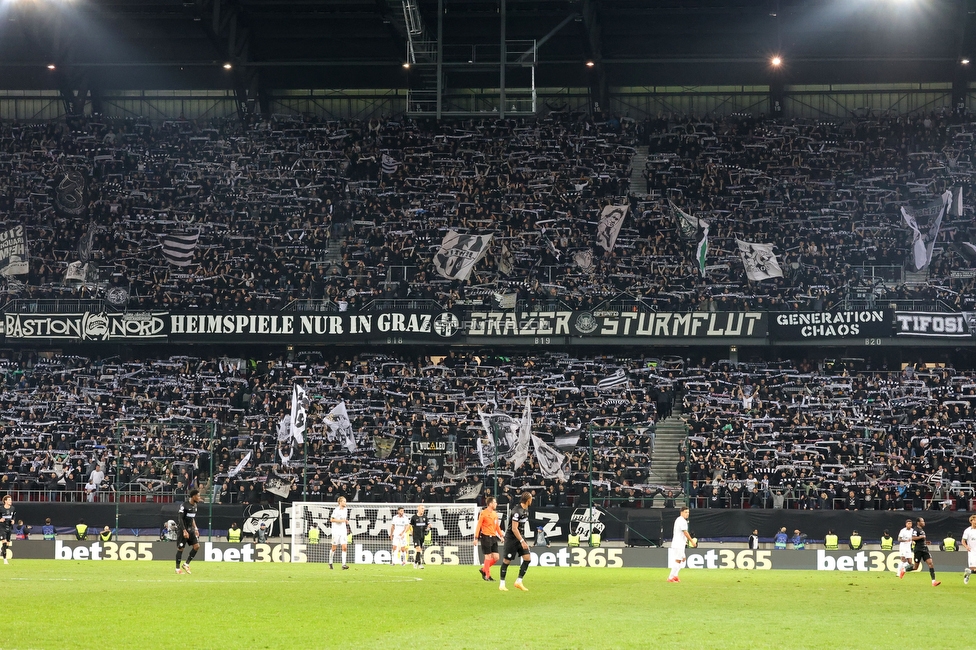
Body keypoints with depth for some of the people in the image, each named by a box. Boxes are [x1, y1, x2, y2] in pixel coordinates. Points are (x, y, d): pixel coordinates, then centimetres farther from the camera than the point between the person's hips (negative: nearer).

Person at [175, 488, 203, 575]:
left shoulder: (194, 505, 9)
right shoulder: (184, 505, -16)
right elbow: (180, 519, -17)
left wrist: (195, 529, 14)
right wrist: (184, 531, -21)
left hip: (190, 529, 8)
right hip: (182, 529, -8)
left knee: (196, 546, -3)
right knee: (180, 548, -2)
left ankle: (186, 564, 7)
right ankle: (178, 569, 7)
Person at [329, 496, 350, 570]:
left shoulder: (345, 510, 10)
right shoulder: (336, 510, -10)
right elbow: (331, 519, -11)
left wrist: (346, 521, 7)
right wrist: (340, 520, -18)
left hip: (343, 531, 5)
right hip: (336, 531, -5)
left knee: (344, 547, -9)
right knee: (334, 548, 4)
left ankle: (344, 564, -12)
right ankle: (330, 563, 22)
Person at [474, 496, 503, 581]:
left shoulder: (495, 514, 13)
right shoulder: (483, 513, -8)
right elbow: (478, 526, -9)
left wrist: (501, 536, 15)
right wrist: (476, 538, -13)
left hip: (493, 537, 7)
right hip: (486, 537, -7)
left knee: (496, 557, 3)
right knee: (488, 557, -5)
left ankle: (483, 569, 21)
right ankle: (487, 576, 5)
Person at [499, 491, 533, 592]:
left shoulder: (526, 510, 8)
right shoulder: (517, 511, -21)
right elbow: (514, 528, -24)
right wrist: (522, 541, -26)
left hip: (520, 537, 8)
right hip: (511, 538, -8)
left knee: (527, 558, -3)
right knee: (507, 561, 0)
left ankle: (519, 582, 4)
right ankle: (502, 584, 12)